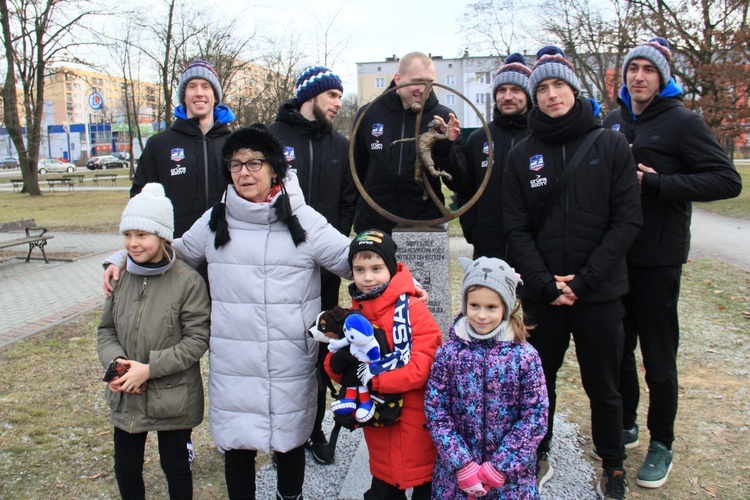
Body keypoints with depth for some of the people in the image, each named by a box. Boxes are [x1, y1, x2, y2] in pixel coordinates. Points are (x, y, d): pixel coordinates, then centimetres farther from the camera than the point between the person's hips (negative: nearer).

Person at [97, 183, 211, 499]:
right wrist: (115, 361, -13)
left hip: (173, 399, -4)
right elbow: (106, 330, 6)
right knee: (125, 470, 18)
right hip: (125, 397, 4)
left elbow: (197, 340, -16)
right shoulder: (120, 278, -2)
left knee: (176, 467, 17)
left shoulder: (188, 281, -17)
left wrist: (149, 368, -21)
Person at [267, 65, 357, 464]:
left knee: (320, 349, 10)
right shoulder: (272, 137, -1)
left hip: (325, 267, 3)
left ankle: (314, 427, 25)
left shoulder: (340, 146, 12)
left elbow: (348, 202, 11)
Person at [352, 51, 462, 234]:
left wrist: (448, 146, -19)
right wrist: (358, 216, 9)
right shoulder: (368, 114, 1)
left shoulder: (443, 118, -2)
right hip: (374, 225, 1)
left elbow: (455, 182, -3)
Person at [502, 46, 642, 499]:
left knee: (603, 385, 11)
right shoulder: (522, 155, 3)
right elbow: (516, 229, 0)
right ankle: (538, 456, 33)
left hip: (600, 292, -1)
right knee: (538, 379, 12)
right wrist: (545, 283, -11)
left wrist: (584, 279, -13)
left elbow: (628, 220, -6)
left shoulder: (611, 145, -2)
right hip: (541, 294, 1)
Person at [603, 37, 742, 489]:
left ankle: (661, 443, 20)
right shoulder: (614, 121, 10)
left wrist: (656, 183, -19)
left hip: (658, 258, -5)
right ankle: (626, 424, 32)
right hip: (615, 252, 5)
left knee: (658, 357, 4)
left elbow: (728, 180, -14)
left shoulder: (682, 122, -6)